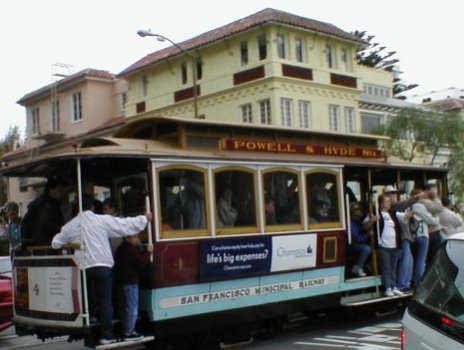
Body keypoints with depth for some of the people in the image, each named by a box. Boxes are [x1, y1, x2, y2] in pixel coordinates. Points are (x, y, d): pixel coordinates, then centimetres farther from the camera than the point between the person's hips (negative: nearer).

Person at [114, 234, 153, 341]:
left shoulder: (121, 249, 14)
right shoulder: (131, 250, -18)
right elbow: (142, 263, -20)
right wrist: (148, 252, -9)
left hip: (123, 281, 10)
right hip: (131, 282, -10)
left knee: (127, 307, 17)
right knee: (132, 308, -5)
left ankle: (126, 330, 22)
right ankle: (129, 333, -3)